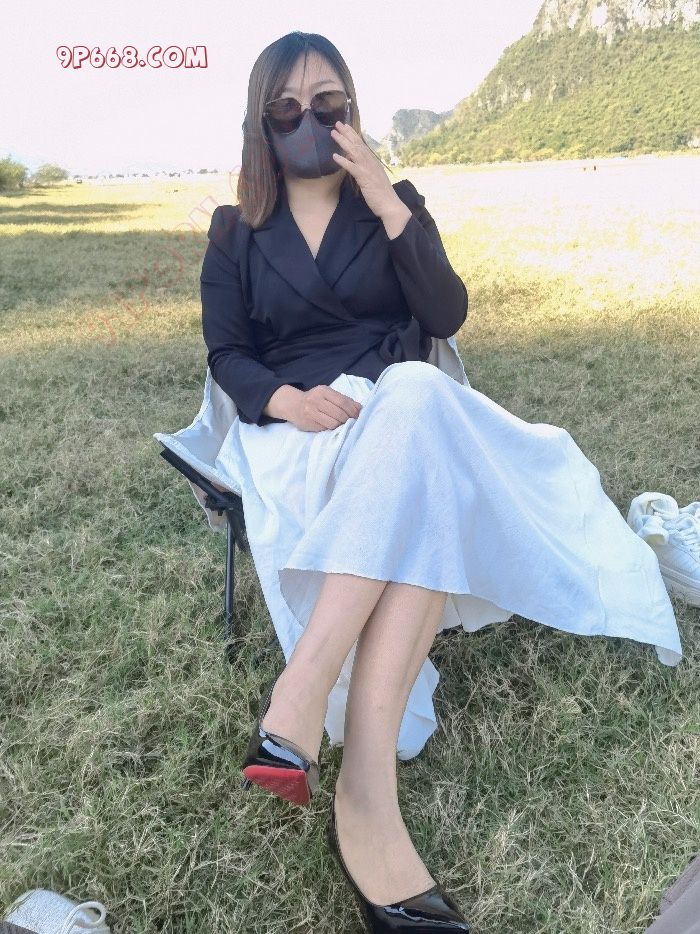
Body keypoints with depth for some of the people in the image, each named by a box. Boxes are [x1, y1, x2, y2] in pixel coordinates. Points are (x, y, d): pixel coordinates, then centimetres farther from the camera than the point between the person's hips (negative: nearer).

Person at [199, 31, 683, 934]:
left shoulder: (395, 204, 15)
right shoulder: (235, 230, 14)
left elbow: (448, 316, -1)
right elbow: (226, 355, 4)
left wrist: (388, 203, -7)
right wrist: (286, 399, -17)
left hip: (404, 409, 2)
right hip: (298, 424, -1)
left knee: (420, 398, -37)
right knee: (423, 496, -34)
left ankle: (302, 692, -41)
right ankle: (366, 788, -40)